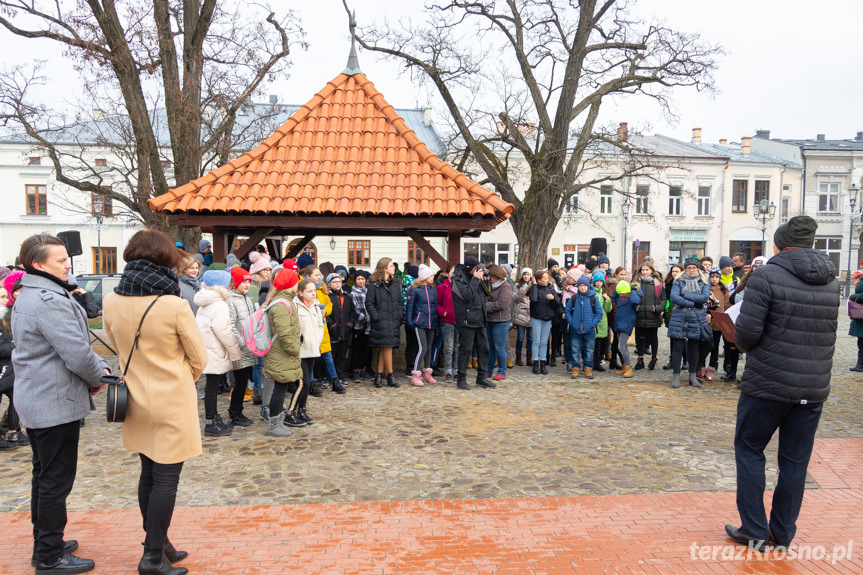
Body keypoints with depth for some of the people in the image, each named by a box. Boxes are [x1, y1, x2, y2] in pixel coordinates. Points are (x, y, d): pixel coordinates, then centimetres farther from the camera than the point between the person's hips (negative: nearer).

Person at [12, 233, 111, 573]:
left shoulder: (28, 296, 11)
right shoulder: (51, 300, -23)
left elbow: (74, 343, 12)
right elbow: (78, 354, -25)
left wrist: (98, 366, 1)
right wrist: (98, 377, -7)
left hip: (35, 400, 11)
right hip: (56, 404, -11)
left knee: (44, 475, 21)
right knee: (57, 481, 1)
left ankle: (44, 543, 35)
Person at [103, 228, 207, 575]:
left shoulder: (111, 302, -4)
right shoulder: (174, 305, -20)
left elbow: (117, 347, 11)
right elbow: (199, 358, -9)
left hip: (137, 400, 6)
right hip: (172, 402, -6)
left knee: (148, 472, 17)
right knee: (167, 478, 3)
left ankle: (158, 543, 29)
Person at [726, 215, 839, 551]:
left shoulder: (767, 275, -13)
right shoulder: (831, 280, 7)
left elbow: (747, 332, -17)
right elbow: (828, 331, 15)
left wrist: (744, 344, 3)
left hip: (769, 383, -5)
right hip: (814, 387, 6)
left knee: (750, 450, 11)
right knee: (795, 460, 13)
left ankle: (754, 532, 14)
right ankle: (783, 535, 24)